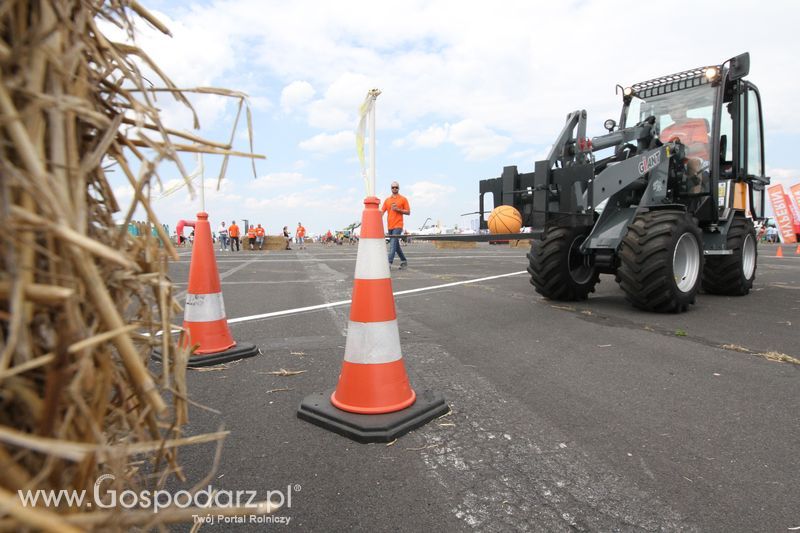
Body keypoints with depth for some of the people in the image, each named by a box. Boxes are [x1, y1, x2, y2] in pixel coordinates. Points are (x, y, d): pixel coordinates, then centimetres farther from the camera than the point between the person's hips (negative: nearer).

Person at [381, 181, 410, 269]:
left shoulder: (403, 199, 1)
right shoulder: (387, 200, 12)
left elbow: (408, 212, 1)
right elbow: (382, 211, 6)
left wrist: (398, 209, -13)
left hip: (398, 226, -5)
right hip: (390, 226, 5)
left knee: (393, 244, -15)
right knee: (396, 245, 13)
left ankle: (389, 263, -20)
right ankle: (404, 261, 27)